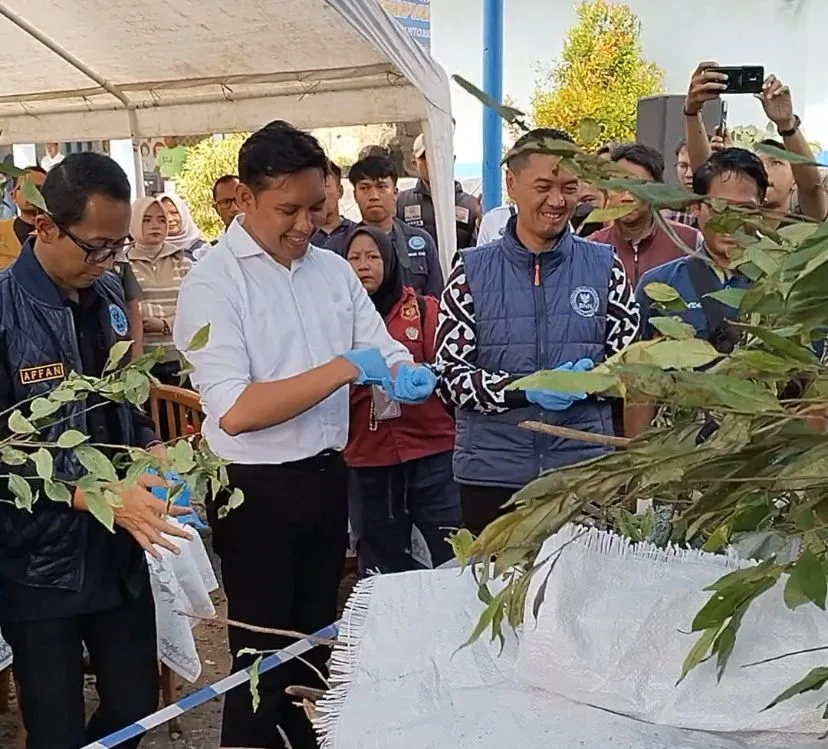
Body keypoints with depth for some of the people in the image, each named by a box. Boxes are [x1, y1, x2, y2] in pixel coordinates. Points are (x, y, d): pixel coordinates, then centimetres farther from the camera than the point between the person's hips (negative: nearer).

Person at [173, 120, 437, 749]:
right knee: (264, 656, 9)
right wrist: (344, 368, -26)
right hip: (257, 491, -6)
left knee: (318, 640, 22)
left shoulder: (333, 269, 5)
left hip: (327, 477, 6)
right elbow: (234, 411, -23)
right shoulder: (214, 281, -14)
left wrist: (407, 377, -15)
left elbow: (384, 350, 9)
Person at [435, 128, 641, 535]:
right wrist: (525, 390, -19)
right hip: (492, 471, 0)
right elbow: (450, 374, -4)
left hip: (585, 468, 1)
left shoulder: (604, 266, 3)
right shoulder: (472, 271, 0)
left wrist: (590, 379, -16)